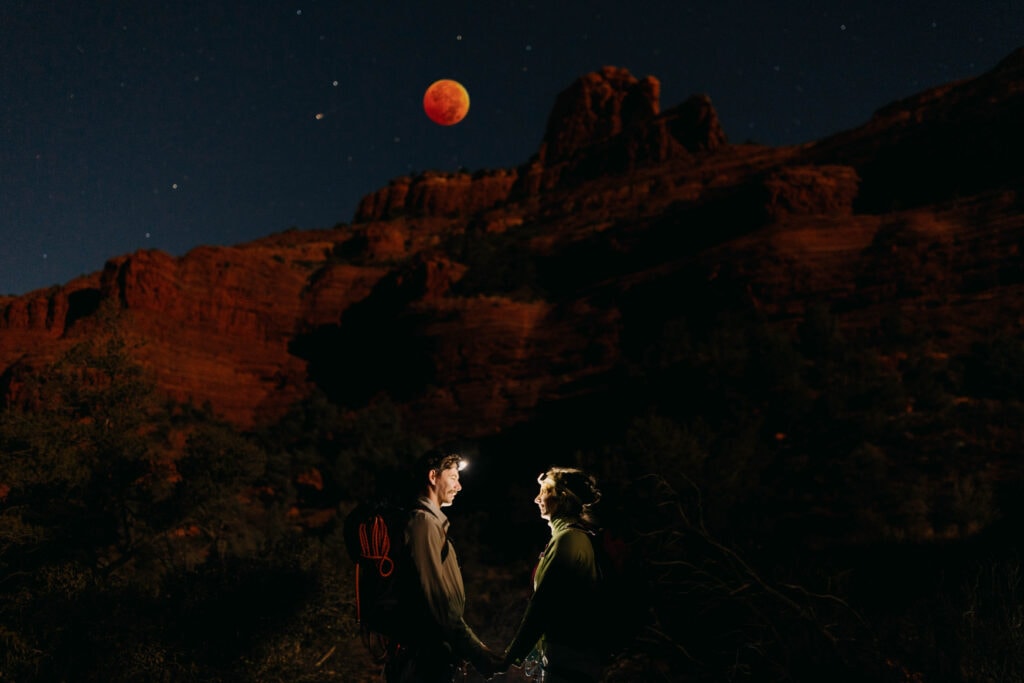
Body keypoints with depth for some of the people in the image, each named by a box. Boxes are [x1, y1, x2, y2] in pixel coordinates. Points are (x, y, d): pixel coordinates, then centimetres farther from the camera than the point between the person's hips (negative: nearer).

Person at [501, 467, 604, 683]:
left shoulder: (567, 539, -16)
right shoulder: (579, 537, 14)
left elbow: (542, 604, -19)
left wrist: (512, 656, -13)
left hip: (566, 659, -9)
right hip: (578, 656, 9)